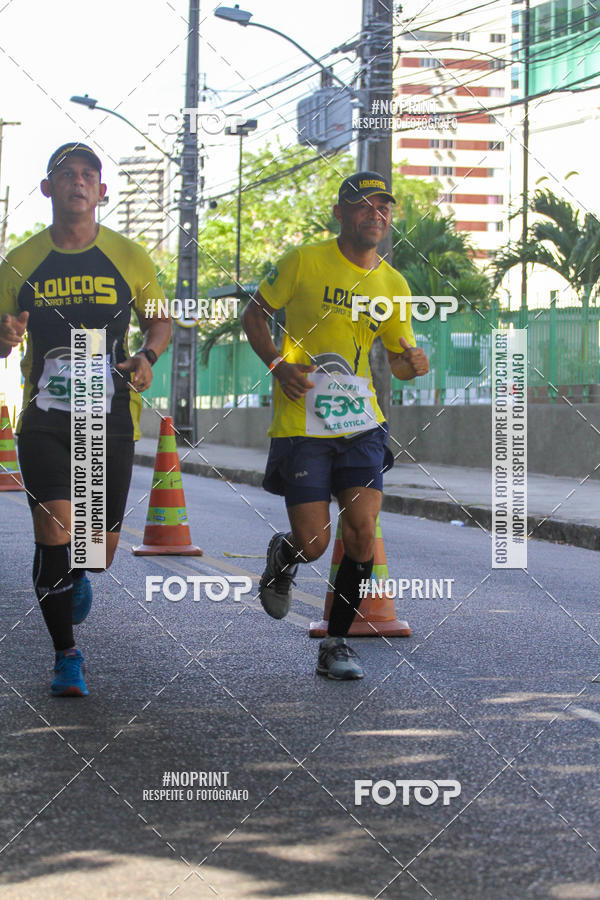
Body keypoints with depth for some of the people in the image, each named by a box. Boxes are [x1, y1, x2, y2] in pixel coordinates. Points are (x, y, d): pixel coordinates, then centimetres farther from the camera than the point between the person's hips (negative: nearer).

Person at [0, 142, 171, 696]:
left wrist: (148, 356, -8)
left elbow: (160, 321, 14)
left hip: (112, 421, 1)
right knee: (55, 530, -16)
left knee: (100, 550, 4)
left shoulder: (128, 257, 4)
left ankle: (75, 578, 44)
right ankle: (66, 654, 1)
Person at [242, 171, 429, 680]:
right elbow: (255, 314, 6)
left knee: (362, 533, -10)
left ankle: (337, 642, 8)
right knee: (313, 544, -7)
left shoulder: (393, 285, 6)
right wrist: (278, 364, -11)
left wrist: (413, 364, -9)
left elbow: (399, 358, 15)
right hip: (301, 424, -3)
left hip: (361, 423, 3)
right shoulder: (304, 263, -5)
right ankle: (282, 556, 33)